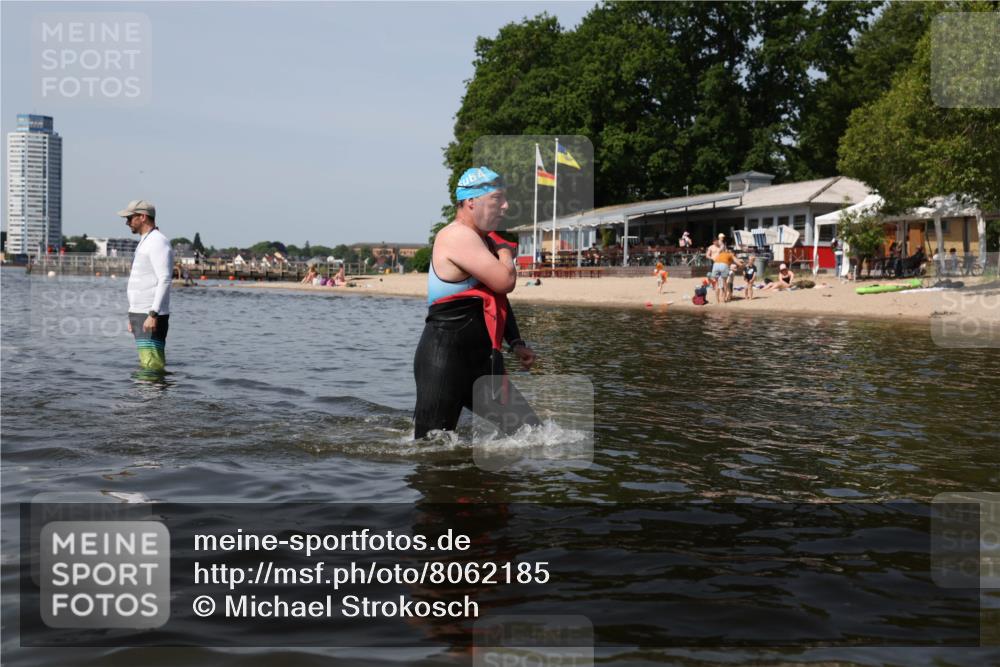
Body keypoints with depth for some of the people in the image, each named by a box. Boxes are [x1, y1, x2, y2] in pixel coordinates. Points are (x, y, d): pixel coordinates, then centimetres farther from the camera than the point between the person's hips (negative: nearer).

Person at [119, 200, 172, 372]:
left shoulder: (158, 242, -11)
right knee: (146, 363, 9)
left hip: (151, 315, -10)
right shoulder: (145, 242, 21)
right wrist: (133, 315, 22)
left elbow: (165, 280, -20)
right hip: (140, 313, 10)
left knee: (152, 365, -14)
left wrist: (153, 314, -26)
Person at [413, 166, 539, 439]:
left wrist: (516, 343, 17)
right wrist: (505, 249, 0)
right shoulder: (458, 236, -14)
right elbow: (505, 282, -21)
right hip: (444, 359, -9)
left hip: (480, 361, 9)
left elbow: (496, 298, 28)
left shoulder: (484, 240, 18)